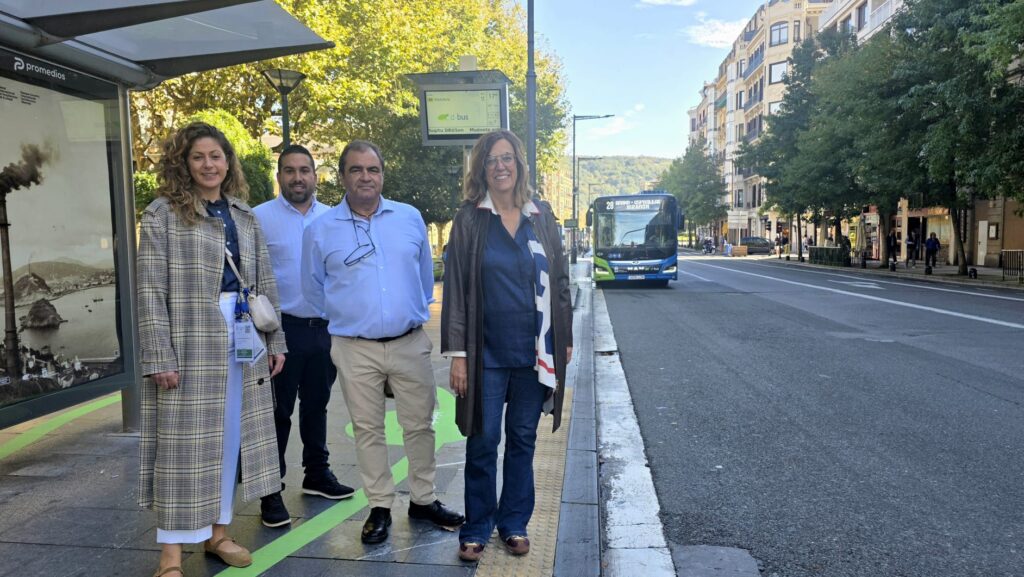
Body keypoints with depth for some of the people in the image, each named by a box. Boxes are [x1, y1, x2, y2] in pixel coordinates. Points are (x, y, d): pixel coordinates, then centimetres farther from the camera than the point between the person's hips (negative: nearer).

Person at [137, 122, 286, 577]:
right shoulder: (162, 214, -2)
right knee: (184, 441, 1)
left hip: (240, 342, 5)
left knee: (230, 438, 11)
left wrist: (275, 341, 9)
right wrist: (159, 356, -14)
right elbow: (151, 291, -8)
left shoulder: (244, 216, 12)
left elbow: (265, 284, 12)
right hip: (190, 342, -4)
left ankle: (217, 532, 26)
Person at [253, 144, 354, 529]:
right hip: (283, 328, -4)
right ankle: (271, 493, 15)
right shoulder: (260, 218, -3)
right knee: (278, 411, 4)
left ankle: (317, 474, 33)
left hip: (325, 327, 4)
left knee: (316, 405, 17)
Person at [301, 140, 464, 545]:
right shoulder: (320, 230, 0)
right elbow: (313, 288, 13)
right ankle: (380, 508, 23)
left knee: (420, 424, 9)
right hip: (354, 349, -1)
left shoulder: (411, 218, 3)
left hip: (410, 343, 1)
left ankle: (423, 500, 26)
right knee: (368, 430, 9)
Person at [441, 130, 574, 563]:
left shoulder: (540, 216, 6)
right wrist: (457, 353, -8)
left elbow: (559, 279, 10)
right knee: (483, 441, 5)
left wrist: (564, 339, 7)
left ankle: (514, 523, 28)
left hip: (533, 349, 2)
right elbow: (456, 287, -4)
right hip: (487, 351, -2)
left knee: (522, 439, 12)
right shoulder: (469, 219, -1)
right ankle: (476, 529, 22)